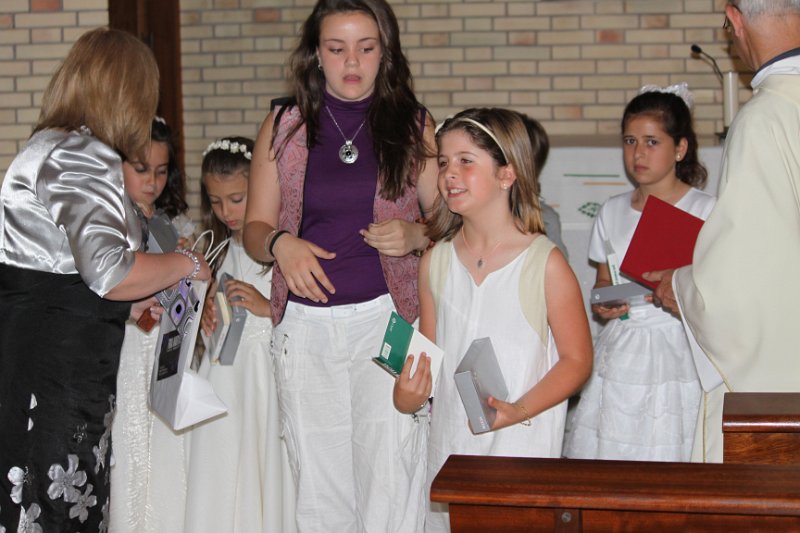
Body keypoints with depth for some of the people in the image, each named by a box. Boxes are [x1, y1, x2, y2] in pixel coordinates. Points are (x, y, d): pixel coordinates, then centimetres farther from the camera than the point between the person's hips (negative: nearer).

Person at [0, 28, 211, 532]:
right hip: (56, 370, -10)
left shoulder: (46, 146, 18)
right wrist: (187, 264, -9)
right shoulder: (82, 158, -14)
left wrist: (130, 305, 16)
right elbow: (109, 271, -24)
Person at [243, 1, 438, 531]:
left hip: (388, 317, -2)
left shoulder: (414, 125, 6)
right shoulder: (283, 126, 9)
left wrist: (416, 235, -12)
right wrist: (280, 244, -11)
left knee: (391, 473, -9)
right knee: (317, 476, 6)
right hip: (305, 322, 2)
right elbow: (255, 227, 11)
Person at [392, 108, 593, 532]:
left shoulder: (545, 263, -8)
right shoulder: (435, 262, 6)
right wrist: (406, 396, -6)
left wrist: (518, 410, -19)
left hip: (522, 447, -4)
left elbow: (577, 359, -6)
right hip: (448, 446, 4)